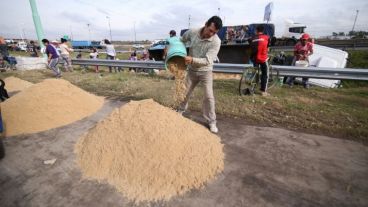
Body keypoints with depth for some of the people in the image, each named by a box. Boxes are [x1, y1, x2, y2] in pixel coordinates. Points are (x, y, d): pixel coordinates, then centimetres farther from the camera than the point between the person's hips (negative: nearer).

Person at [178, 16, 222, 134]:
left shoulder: (216, 41, -22)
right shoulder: (192, 32, -12)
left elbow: (207, 61, -28)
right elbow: (181, 41, 8)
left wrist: (192, 59, -41)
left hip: (205, 71, -3)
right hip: (192, 70, 3)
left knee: (209, 96, -6)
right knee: (185, 92, 13)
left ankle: (211, 122, 9)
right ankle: (181, 110, 39)